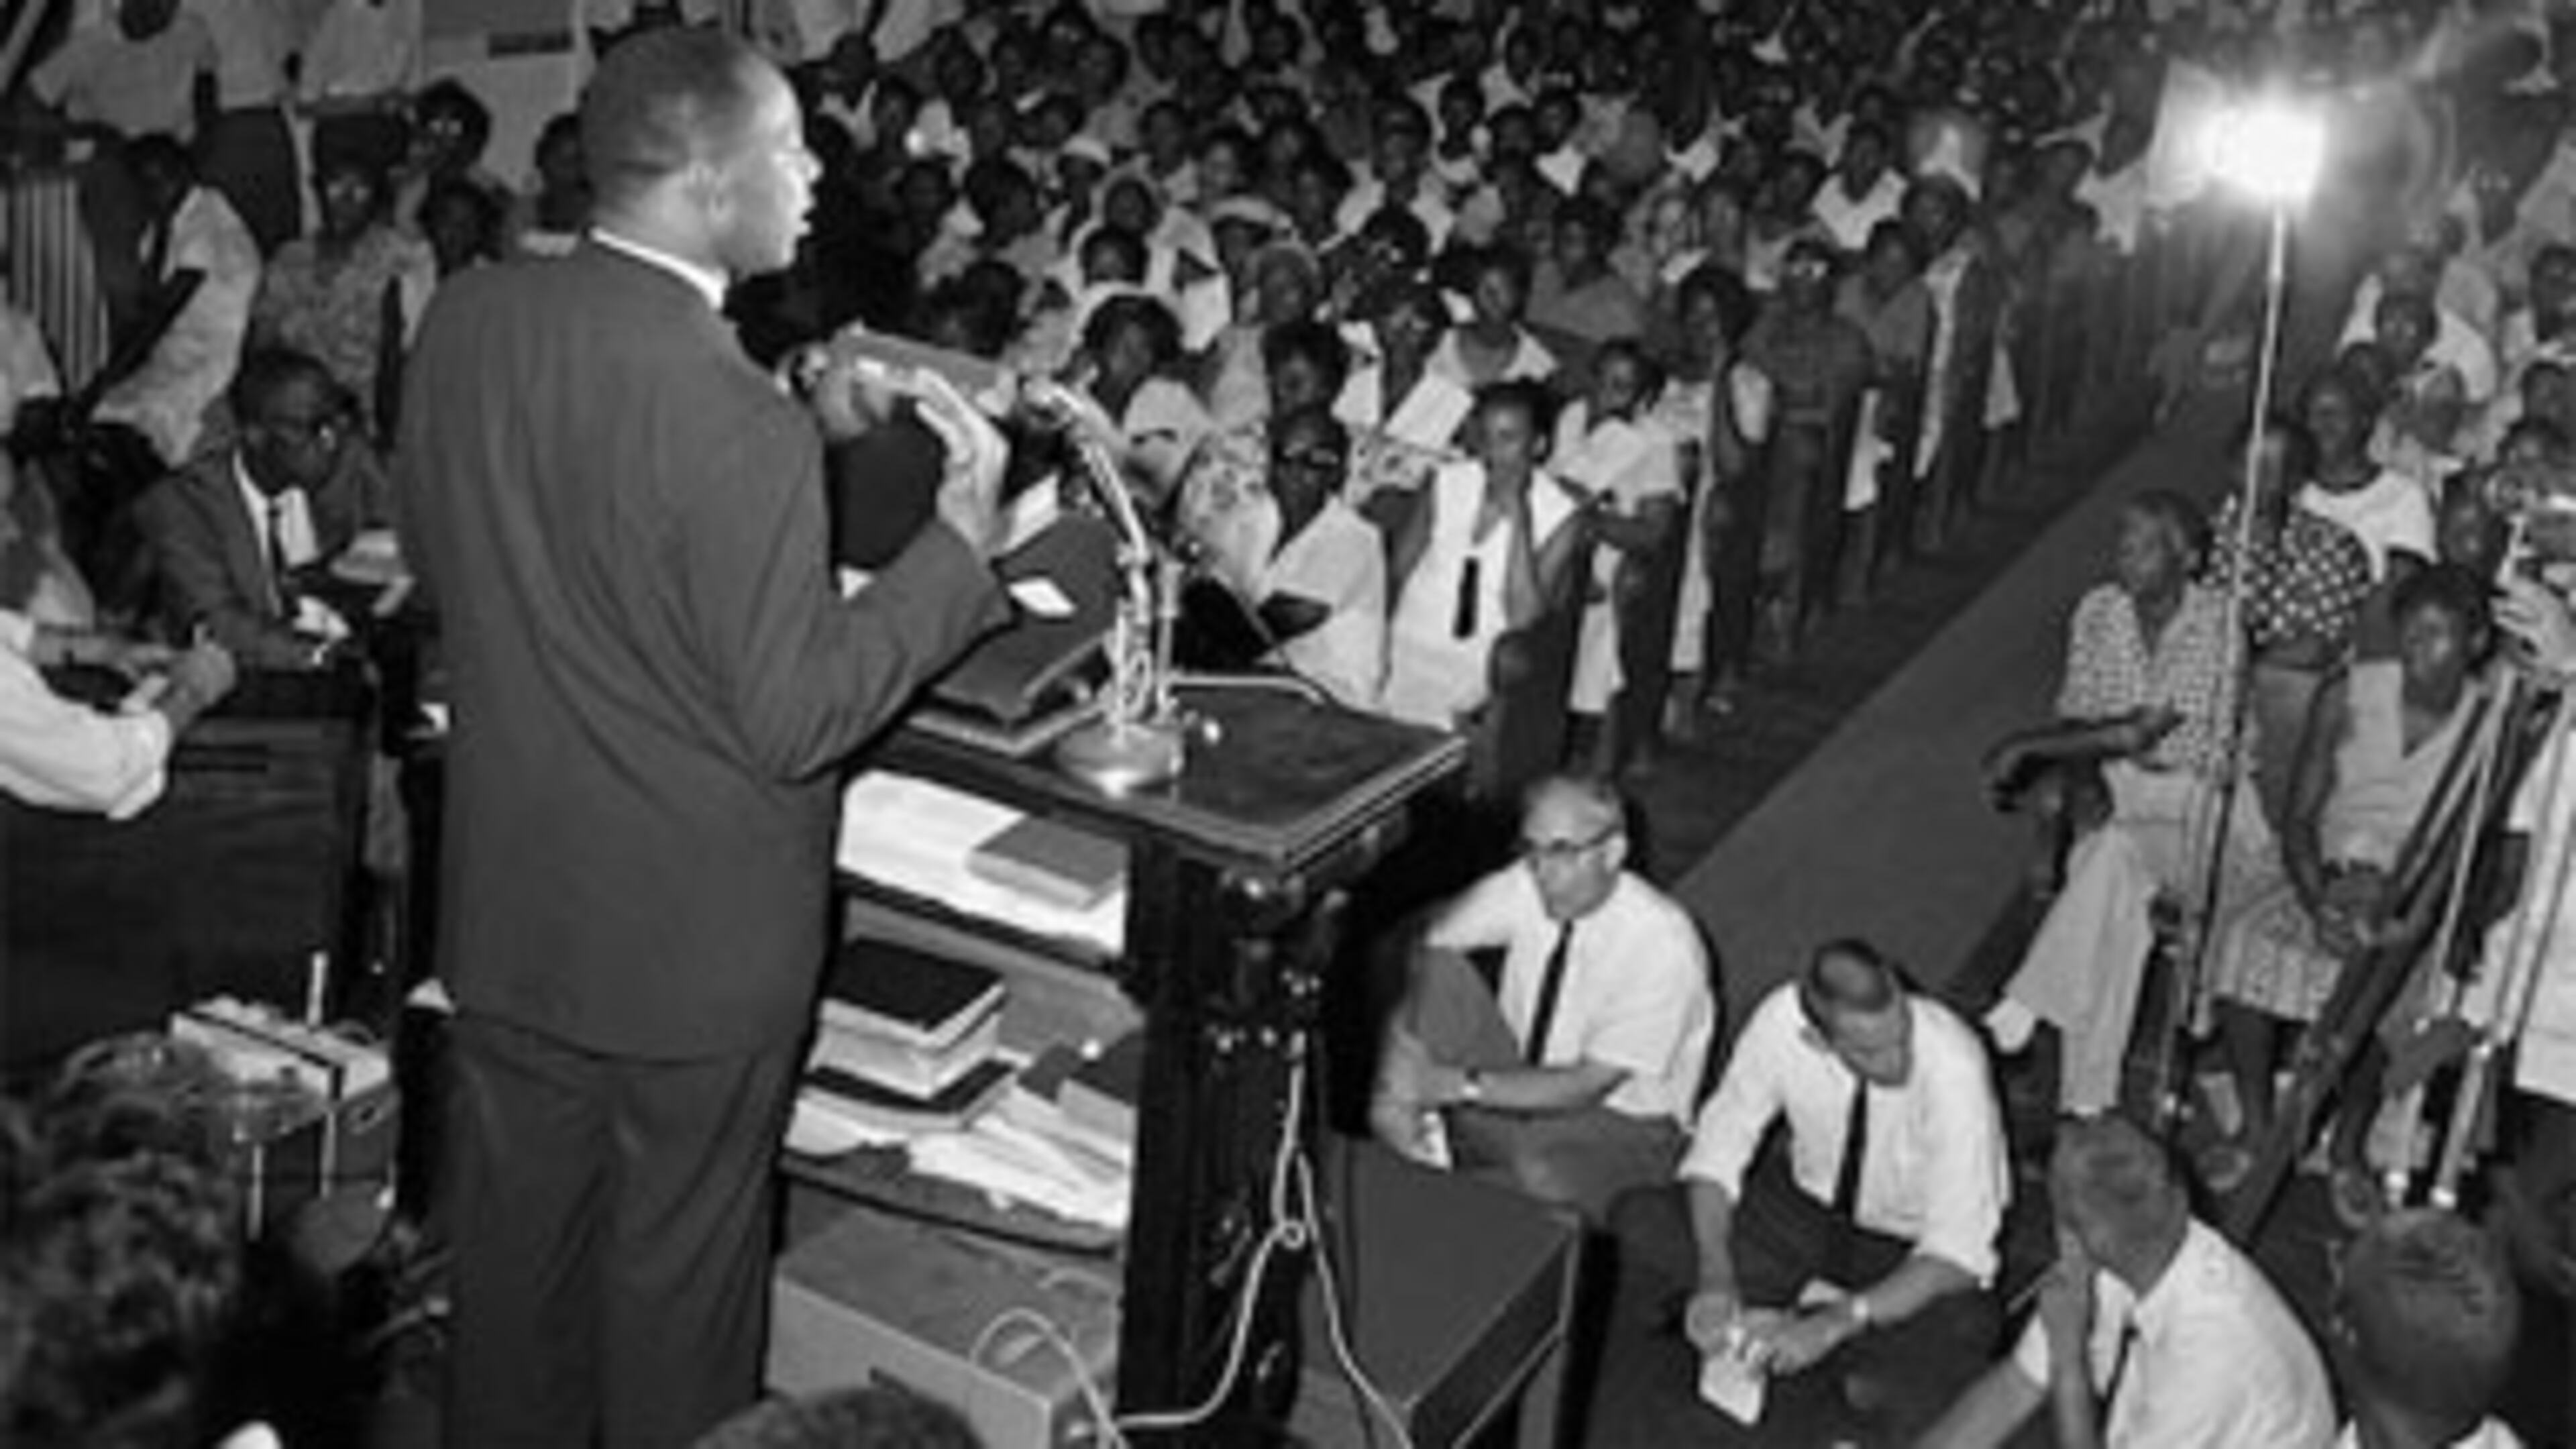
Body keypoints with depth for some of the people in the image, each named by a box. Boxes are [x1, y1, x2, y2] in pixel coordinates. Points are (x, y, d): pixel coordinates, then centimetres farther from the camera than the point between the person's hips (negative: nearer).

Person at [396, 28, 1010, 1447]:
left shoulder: (463, 320, -7)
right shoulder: (741, 424, -28)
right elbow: (798, 720, -24)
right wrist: (961, 539, -14)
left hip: (507, 906, 6)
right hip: (694, 938, -6)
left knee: (513, 1240, 23)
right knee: (678, 1272, 15)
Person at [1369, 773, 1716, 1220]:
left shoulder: (1663, 944, -25)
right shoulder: (1525, 887, -11)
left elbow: (1588, 1086, -24)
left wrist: (1465, 1085, -27)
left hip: (1622, 1127, -5)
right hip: (1520, 1083, 5)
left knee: (1537, 1176, -39)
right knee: (1439, 972, -17)